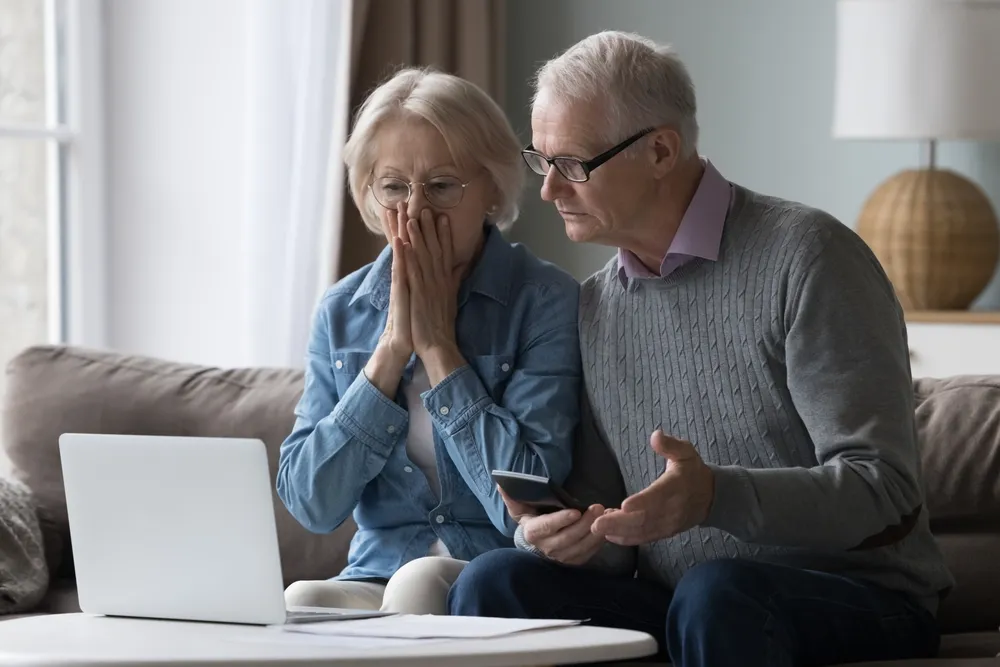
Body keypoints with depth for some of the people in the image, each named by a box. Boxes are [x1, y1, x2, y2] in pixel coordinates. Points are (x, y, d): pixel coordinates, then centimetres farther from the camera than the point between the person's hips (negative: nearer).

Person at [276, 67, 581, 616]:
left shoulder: (547, 302, -6)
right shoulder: (343, 312, 8)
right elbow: (308, 504, -2)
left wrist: (438, 344, -11)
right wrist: (393, 349, -9)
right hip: (376, 579, 3)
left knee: (421, 582, -33)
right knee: (299, 601, -29)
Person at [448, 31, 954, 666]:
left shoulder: (805, 256, -9)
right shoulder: (594, 306, 12)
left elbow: (884, 492, -16)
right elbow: (606, 528, 15)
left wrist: (718, 497, -32)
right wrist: (553, 535, -11)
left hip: (857, 601, -5)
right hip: (669, 607, 5)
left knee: (717, 594, -36)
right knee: (496, 581, -20)